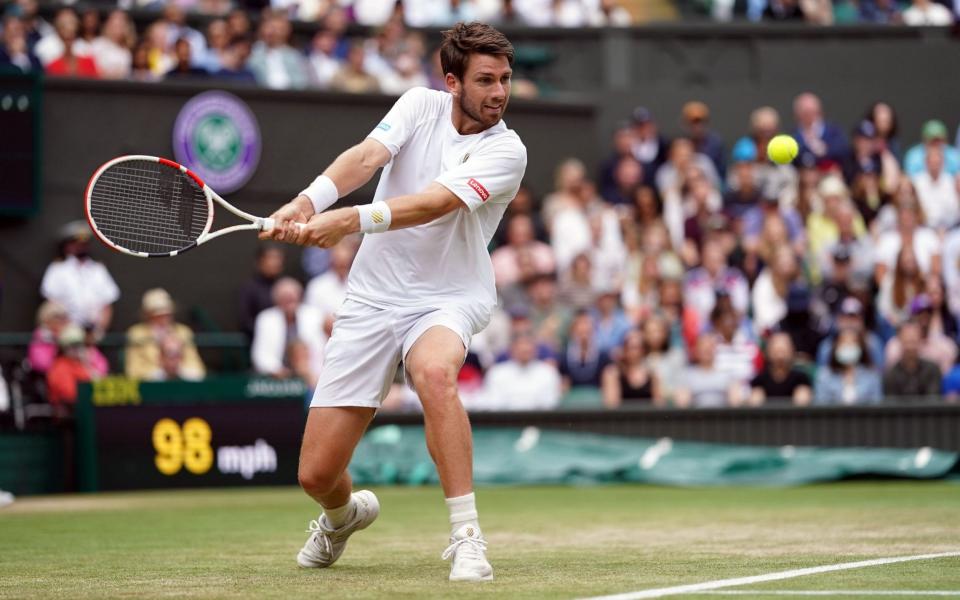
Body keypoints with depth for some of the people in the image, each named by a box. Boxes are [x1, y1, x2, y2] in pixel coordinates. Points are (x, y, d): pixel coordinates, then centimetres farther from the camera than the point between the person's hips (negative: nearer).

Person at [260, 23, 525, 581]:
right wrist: (307, 203, -36)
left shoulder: (506, 151, -11)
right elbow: (366, 157, -17)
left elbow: (436, 203, -26)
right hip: (373, 299, 3)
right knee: (316, 475, -1)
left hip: (448, 299, -3)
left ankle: (467, 536, -32)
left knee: (434, 372, -41)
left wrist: (353, 221, -40)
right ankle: (345, 514, 38)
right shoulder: (421, 105, -1)